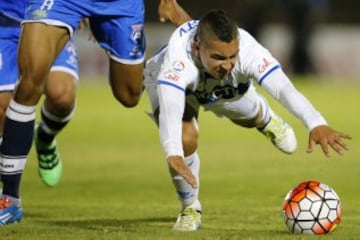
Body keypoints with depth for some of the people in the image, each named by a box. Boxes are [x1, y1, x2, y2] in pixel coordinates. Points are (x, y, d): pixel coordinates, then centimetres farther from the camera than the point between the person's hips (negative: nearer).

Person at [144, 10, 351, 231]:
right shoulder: (177, 59, -50)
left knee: (251, 117, 25)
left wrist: (317, 124, -73)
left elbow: (284, 88, -56)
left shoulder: (248, 50, -43)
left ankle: (265, 119, 66)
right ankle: (190, 209, 2)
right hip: (171, 83, -3)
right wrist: (174, 155, -82)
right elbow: (170, 109, -64)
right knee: (185, 139, -26)